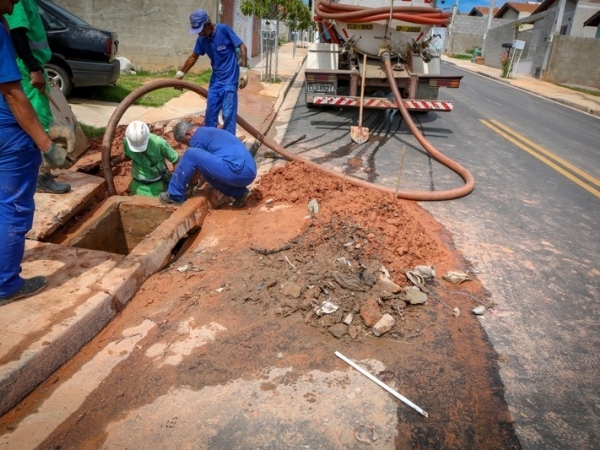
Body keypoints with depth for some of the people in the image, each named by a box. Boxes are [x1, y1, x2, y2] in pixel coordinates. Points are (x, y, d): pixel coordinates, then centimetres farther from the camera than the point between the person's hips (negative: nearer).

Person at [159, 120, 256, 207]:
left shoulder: (198, 137, 0)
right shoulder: (208, 132, 29)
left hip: (237, 172, -10)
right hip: (249, 172, 10)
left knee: (190, 154, -5)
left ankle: (175, 196, 6)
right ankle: (240, 193, 15)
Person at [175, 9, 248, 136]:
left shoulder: (223, 30, -14)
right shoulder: (202, 39, 2)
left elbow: (242, 46, -12)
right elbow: (193, 57, 16)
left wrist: (244, 70, -18)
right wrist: (180, 74, 20)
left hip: (230, 79, -6)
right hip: (215, 80, 6)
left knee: (228, 114, -6)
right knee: (210, 113, 8)